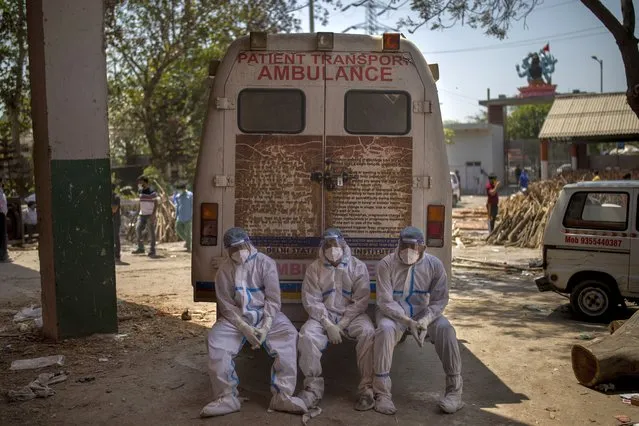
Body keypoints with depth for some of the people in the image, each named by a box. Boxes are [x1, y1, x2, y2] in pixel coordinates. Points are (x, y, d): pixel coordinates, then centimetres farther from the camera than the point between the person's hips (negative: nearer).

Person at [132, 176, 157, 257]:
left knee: (151, 233, -2)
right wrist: (139, 213, 15)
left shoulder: (152, 192, -10)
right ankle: (140, 248, 5)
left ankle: (152, 250, 4)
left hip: (150, 215, -6)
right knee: (138, 229, -5)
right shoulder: (141, 192, 10)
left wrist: (153, 214, -18)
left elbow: (156, 204, -11)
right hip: (142, 214, 6)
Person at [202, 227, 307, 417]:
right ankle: (227, 398, -17)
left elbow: (272, 299, -8)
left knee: (289, 335, -28)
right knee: (215, 340, -26)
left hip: (266, 314, -1)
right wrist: (244, 328, -18)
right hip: (236, 317, 1)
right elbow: (226, 305, -3)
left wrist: (265, 327, -20)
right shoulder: (224, 270, 0)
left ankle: (282, 395, -25)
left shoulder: (266, 263, -5)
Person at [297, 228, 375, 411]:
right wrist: (328, 324, -17)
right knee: (307, 334, -29)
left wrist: (342, 325, -15)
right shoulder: (314, 268, 3)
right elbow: (311, 301, -4)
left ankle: (366, 388, -24)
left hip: (352, 314, -1)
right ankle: (313, 387, -19)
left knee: (368, 332, -31)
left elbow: (361, 300, -6)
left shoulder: (358, 266, 0)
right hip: (323, 316, 1)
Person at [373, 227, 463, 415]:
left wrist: (425, 321, -25)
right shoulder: (386, 265, -14)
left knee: (446, 329, -27)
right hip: (393, 313, -2)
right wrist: (407, 321, -30)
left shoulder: (434, 265, -7)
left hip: (423, 313, 2)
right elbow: (385, 301, -17)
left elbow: (440, 299, -7)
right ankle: (382, 392, -25)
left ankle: (454, 389, -14)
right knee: (385, 330, -35)